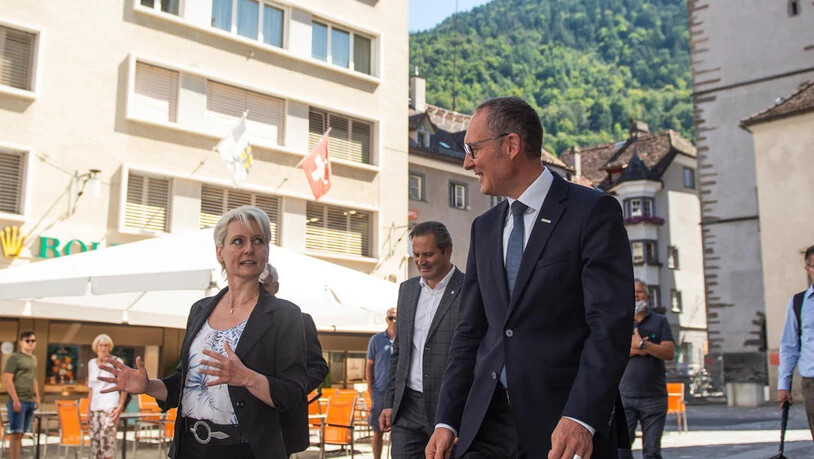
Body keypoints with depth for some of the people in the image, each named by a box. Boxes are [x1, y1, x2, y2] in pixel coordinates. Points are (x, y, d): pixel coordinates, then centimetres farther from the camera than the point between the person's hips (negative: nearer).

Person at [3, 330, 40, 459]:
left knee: (21, 433, 9)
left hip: (30, 401, 7)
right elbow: (7, 379, -13)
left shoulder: (34, 359, 16)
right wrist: (15, 400, -18)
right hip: (18, 401, -7)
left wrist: (37, 397, 17)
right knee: (15, 433, -7)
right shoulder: (14, 358, -7)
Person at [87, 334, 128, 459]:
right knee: (95, 439, 2)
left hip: (110, 406, -5)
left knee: (106, 435, -16)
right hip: (95, 407, 5)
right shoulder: (91, 363, 13)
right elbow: (91, 388, 19)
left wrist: (120, 407, -9)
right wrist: (88, 410, 15)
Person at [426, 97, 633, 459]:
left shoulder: (593, 211, -6)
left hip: (567, 423, -5)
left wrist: (581, 418, -23)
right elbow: (470, 330, 12)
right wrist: (447, 420, 5)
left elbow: (611, 323, -13)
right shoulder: (484, 228, 13)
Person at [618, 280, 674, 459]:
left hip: (654, 396, 0)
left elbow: (669, 352, -3)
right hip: (625, 396, 0)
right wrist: (635, 349, -14)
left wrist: (642, 344, -14)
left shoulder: (660, 321, 10)